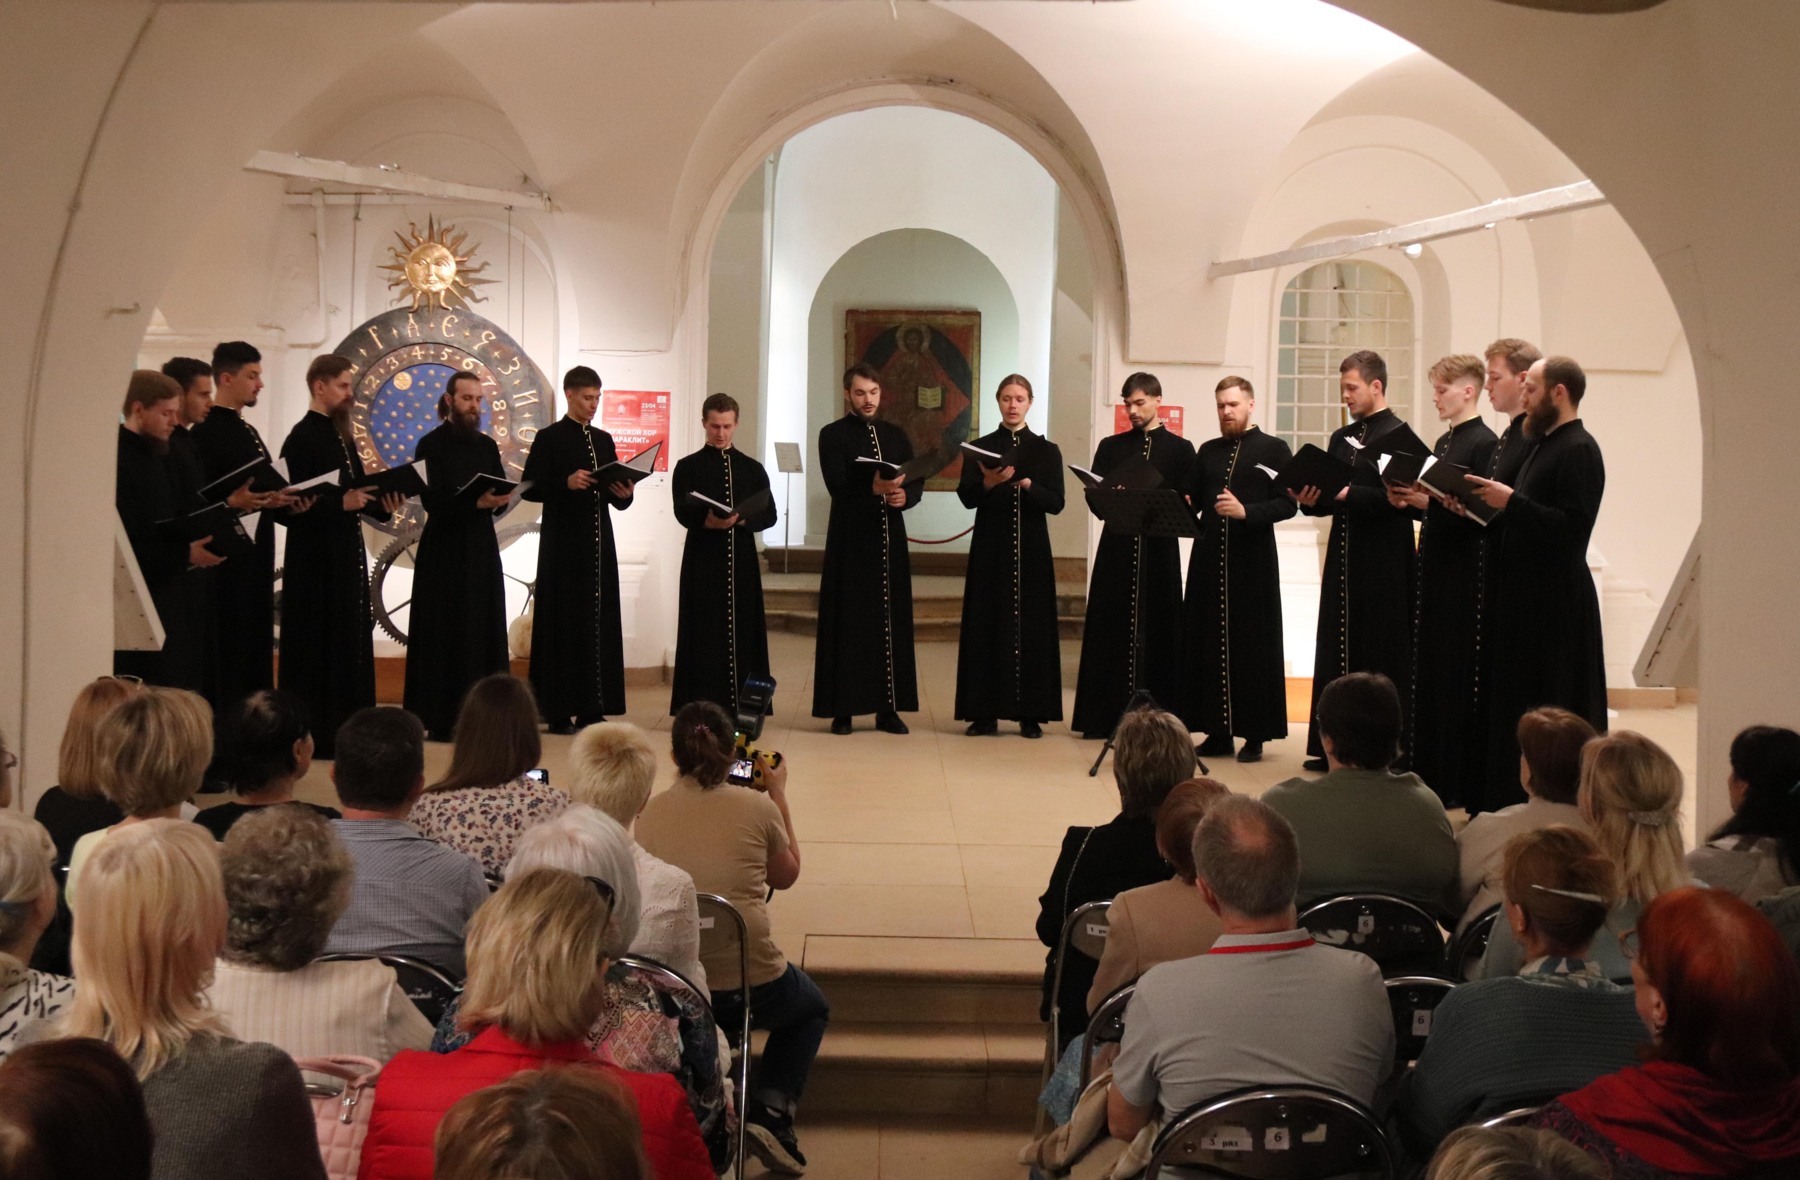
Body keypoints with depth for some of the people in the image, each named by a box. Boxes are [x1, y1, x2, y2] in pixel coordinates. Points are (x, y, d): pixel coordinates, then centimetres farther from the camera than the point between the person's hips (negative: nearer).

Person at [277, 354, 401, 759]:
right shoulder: (303, 438, -12)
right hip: (316, 560, -9)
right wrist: (341, 503, -25)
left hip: (347, 557, 9)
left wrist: (382, 504, -1)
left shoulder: (340, 436, 14)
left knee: (349, 644, 11)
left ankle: (344, 731, 17)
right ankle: (315, 735, 3)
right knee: (319, 646, -3)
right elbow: (289, 506, -19)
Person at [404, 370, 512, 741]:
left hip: (482, 549, 5)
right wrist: (476, 503, -25)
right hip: (444, 551, -5)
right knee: (444, 634, -5)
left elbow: (502, 494, 11)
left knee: (484, 631, 4)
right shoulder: (431, 445, -4)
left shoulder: (487, 446, 13)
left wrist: (498, 502, -12)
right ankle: (441, 720, -2)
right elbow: (433, 501, -13)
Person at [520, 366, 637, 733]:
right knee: (563, 621, -4)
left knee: (599, 620, 5)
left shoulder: (603, 440, 15)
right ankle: (560, 710, 0)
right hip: (564, 544, -6)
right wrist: (566, 483, -22)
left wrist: (624, 494, -5)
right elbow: (529, 487, -9)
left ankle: (591, 707, 10)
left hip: (599, 543, 6)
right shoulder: (549, 438, -2)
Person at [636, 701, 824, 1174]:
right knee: (813, 1007, 31)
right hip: (749, 986, -3)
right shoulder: (757, 806, -9)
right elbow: (786, 876, 9)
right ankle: (771, 1112, 8)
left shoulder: (651, 813, -4)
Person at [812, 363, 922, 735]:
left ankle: (888, 708, 8)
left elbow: (917, 482, 7)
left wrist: (904, 495, -15)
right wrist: (874, 489, -29)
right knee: (848, 622, -3)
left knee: (891, 620, 4)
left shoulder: (895, 435, 14)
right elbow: (838, 488, -13)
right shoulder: (833, 435, 0)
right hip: (850, 540, -4)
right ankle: (842, 709, 1)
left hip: (890, 538, 4)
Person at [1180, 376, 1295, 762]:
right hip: (1209, 558, 4)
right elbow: (1191, 500, 15)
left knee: (1253, 644, -2)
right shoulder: (1207, 452, 17)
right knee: (1208, 643, 2)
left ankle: (1255, 735, 4)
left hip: (1252, 560, -4)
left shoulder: (1274, 449, 3)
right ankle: (1218, 732, 9)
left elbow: (1287, 504, -5)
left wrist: (1246, 512, -19)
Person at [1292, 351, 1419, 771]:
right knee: (1337, 650, 8)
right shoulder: (1341, 438, 15)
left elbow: (1399, 499, -17)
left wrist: (1347, 494, -21)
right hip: (1345, 559, 8)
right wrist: (1311, 499, -4)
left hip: (1383, 565, -7)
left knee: (1379, 659, -2)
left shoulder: (1398, 435, -8)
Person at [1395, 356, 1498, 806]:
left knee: (1458, 672, -5)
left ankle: (1461, 782, 1)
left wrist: (1428, 502, -22)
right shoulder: (1442, 443, 16)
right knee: (1428, 667, 11)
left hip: (1465, 571, -9)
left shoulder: (1485, 443, -11)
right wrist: (1409, 499, 1)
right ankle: (1428, 772, 19)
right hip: (1434, 565, 9)